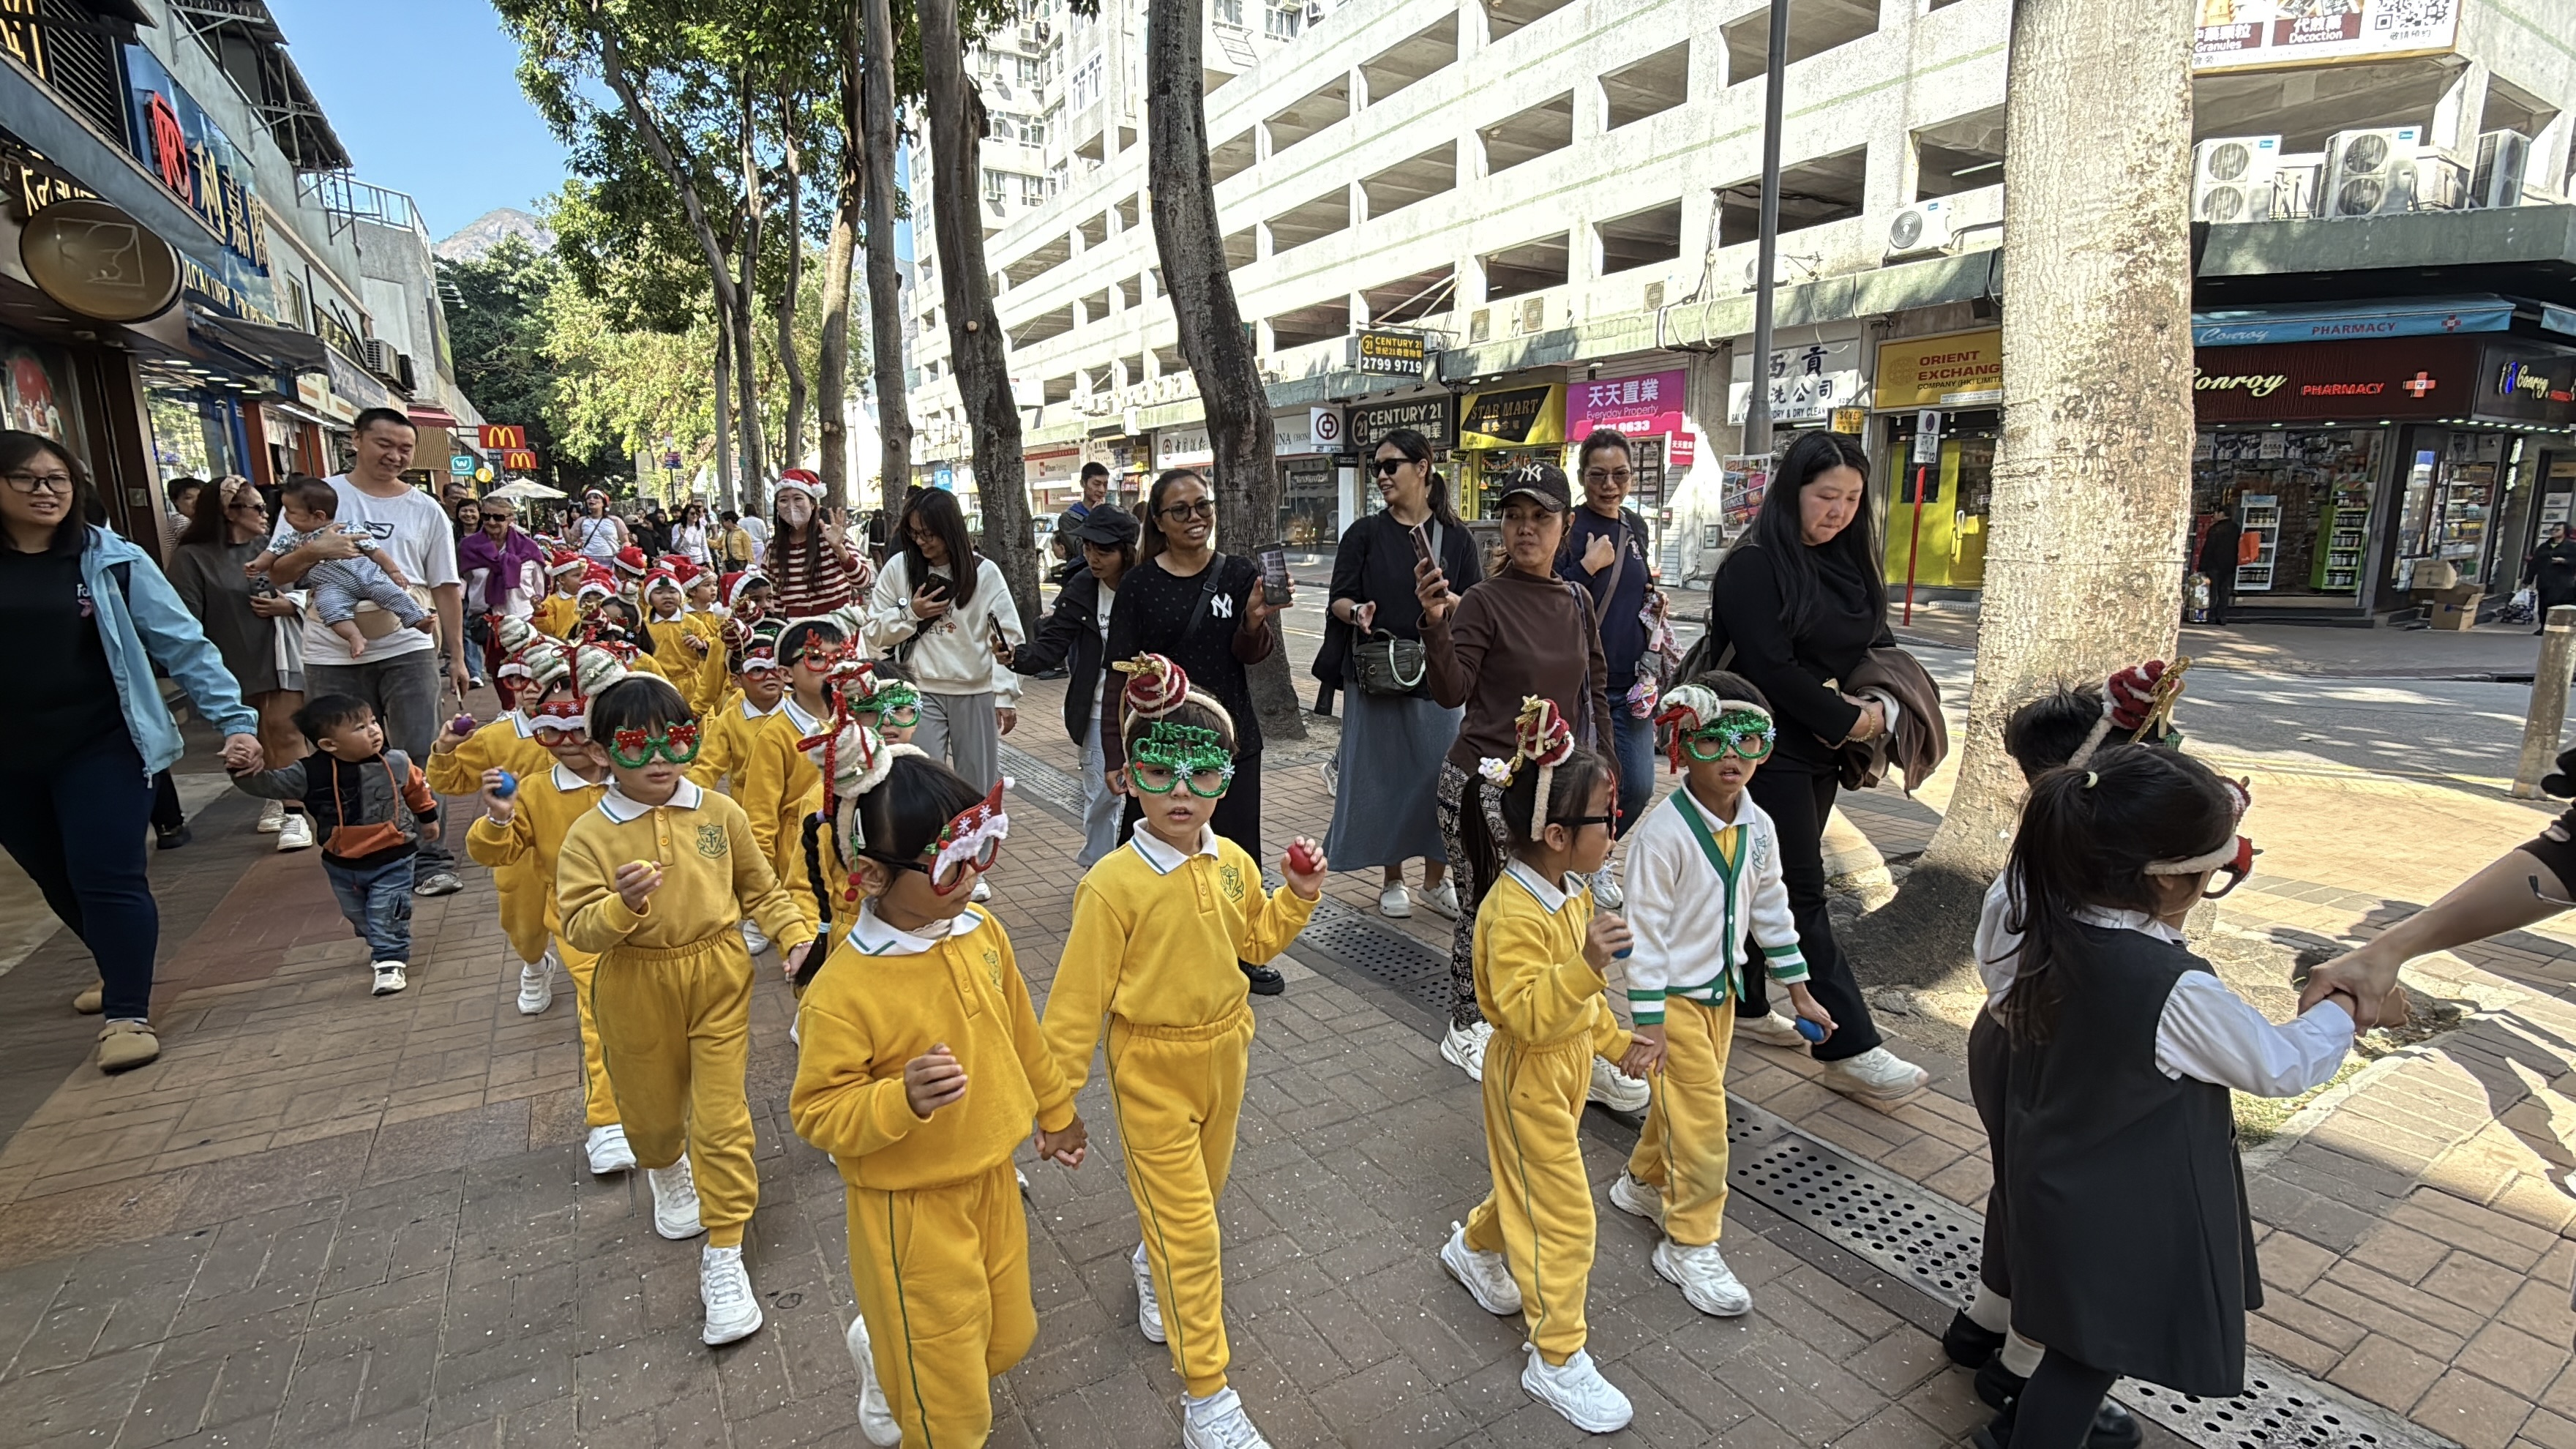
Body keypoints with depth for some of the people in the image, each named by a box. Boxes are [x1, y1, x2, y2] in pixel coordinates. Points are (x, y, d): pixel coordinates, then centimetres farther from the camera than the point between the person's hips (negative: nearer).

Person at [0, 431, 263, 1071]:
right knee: (59, 883, 17)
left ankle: (127, 1013, 1)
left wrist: (236, 720, -15)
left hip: (101, 748, -3)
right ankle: (122, 970, 38)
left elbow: (184, 644, -6)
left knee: (107, 879, -6)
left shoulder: (112, 560, -4)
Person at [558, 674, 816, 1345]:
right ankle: (669, 1176, 58)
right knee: (652, 1111, 21)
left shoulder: (719, 813, -5)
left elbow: (759, 888, 5)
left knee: (722, 1119, -1)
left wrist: (796, 932, -8)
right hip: (636, 992, 1)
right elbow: (579, 929, -13)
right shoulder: (590, 835, -10)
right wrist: (624, 903, -33)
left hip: (718, 980, 0)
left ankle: (723, 1257, 13)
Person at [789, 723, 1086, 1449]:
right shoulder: (843, 990, -27)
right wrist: (903, 1100, -36)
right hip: (910, 1210, -6)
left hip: (992, 1182, 6)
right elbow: (817, 1114, -18)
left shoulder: (981, 932, -9)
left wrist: (1056, 1110, 18)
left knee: (1007, 1337, 24)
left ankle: (881, 1350, 51)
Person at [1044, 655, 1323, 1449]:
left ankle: (1155, 1265, 58)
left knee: (1200, 1194, 25)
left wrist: (1299, 895, -4)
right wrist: (1056, 1095, -11)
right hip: (1151, 1071, -5)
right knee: (1188, 1229, 1)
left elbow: (1255, 939, 12)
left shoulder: (1235, 864, -7)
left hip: (1223, 1055, 6)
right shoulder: (1113, 884, -23)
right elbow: (1078, 998, -16)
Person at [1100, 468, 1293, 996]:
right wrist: (1116, 754, -8)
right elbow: (1119, 675, -3)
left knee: (1237, 851, 10)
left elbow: (1252, 655, -5)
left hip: (1231, 740, 2)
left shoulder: (1239, 574, 2)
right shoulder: (1139, 585, -4)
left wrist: (1254, 622, -27)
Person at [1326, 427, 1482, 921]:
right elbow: (1339, 600, 0)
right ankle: (1393, 880, 20)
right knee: (1384, 774, 5)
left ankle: (1436, 881, 20)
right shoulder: (1365, 534, 3)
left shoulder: (1456, 538, 5)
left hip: (1439, 676, 1)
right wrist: (1357, 613, -22)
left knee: (1440, 774, 3)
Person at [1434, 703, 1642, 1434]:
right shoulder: (1514, 914, -31)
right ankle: (1557, 1359, 21)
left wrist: (1616, 1040, 15)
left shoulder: (1572, 891, -1)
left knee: (1533, 1179, 27)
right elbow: (1526, 1016, -37)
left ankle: (1475, 1250, 53)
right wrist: (1585, 965, -47)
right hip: (1529, 1077, -9)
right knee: (1562, 1215, 2)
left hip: (1567, 1062, 9)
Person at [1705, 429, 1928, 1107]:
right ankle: (1850, 1049, 2)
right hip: (1768, 751, -8)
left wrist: (1880, 709, -3)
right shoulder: (1754, 566, -13)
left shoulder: (1848, 563, 11)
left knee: (1772, 884, 15)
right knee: (1802, 895, -3)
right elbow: (1771, 668, -20)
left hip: (1820, 751, 8)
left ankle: (1745, 1004, 29)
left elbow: (1874, 645, 16)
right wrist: (1848, 720, -13)